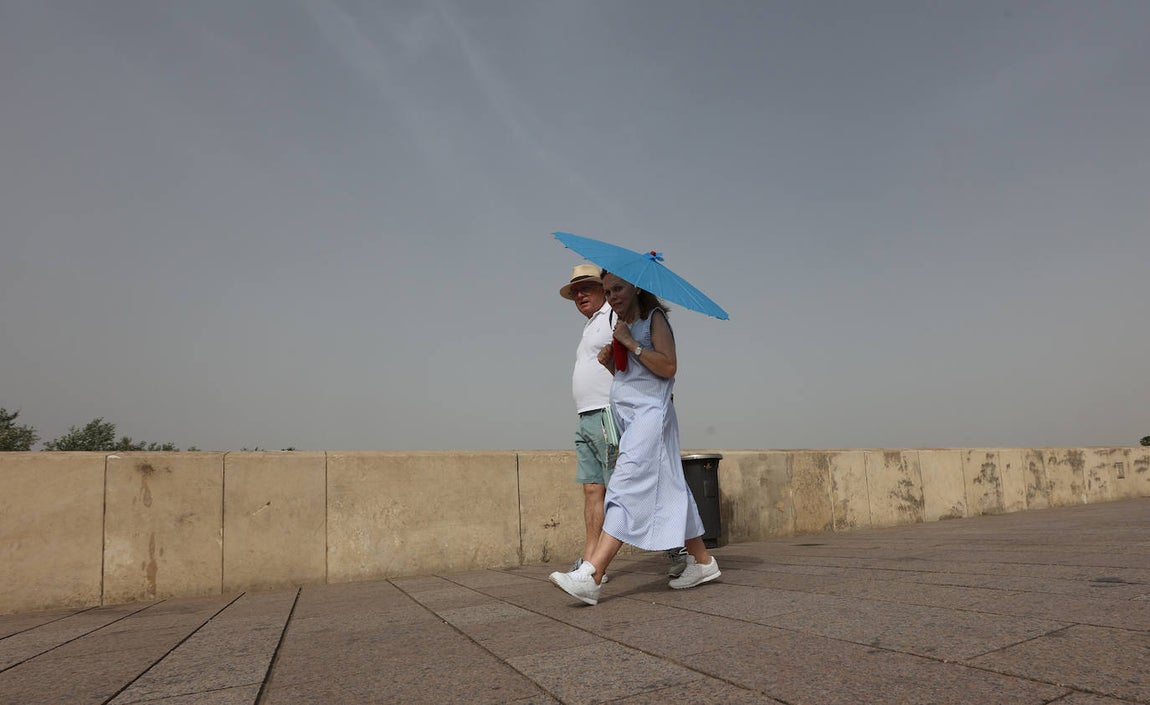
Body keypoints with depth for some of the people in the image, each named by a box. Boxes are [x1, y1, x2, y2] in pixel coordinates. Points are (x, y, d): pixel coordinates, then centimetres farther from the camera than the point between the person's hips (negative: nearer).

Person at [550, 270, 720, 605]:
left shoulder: (654, 318, -2)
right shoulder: (621, 327, 21)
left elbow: (668, 367, -14)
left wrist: (631, 343, -16)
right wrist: (609, 361, 6)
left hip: (649, 412, -9)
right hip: (627, 416, 9)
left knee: (626, 487, -19)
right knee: (669, 490, 11)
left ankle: (590, 576, -28)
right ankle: (702, 561, 20)